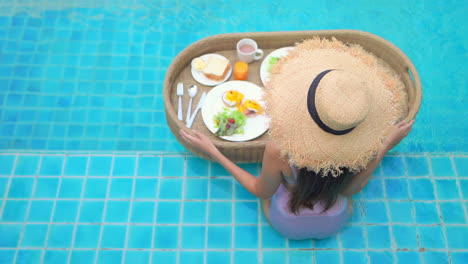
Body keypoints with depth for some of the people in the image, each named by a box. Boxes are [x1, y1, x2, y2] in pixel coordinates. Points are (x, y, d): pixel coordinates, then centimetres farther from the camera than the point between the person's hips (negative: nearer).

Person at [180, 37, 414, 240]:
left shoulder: (279, 150, -41)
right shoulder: (367, 148, -34)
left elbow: (261, 191, -19)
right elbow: (354, 188, -11)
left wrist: (214, 153, -12)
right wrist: (388, 144, 0)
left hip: (286, 225, -1)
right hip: (335, 223, 2)